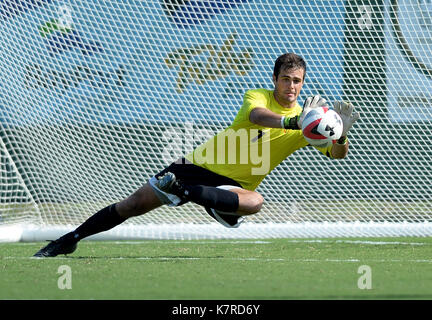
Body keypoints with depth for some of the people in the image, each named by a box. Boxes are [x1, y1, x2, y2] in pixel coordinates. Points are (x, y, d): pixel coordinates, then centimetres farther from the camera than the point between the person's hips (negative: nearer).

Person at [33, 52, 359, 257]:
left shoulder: (304, 123, -3)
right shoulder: (257, 96, -10)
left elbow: (338, 154, -11)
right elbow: (256, 114, -34)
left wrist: (342, 132, -34)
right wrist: (293, 122, -53)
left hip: (233, 185, 1)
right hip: (200, 165, -1)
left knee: (255, 202, -38)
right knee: (132, 205, -4)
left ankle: (185, 192, -41)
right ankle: (71, 239, 12)